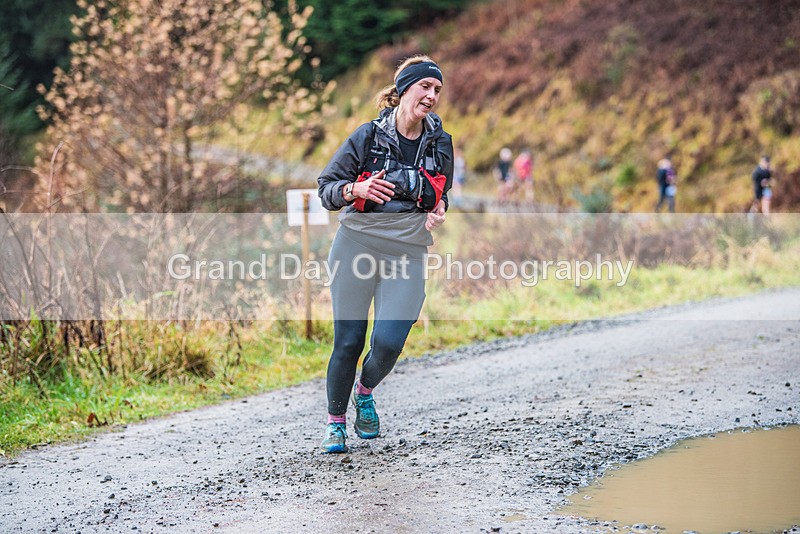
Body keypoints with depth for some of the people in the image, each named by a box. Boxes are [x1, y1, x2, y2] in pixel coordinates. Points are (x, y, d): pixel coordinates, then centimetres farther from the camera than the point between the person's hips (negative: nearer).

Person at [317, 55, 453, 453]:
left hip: (407, 253, 2)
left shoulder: (440, 144, 6)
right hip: (357, 245, -2)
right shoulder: (368, 136, -4)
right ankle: (335, 422, 19)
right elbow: (326, 188, 0)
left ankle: (364, 392, 23)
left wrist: (437, 212, -1)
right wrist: (355, 190, -21)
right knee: (348, 342, -2)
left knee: (389, 343, -11)